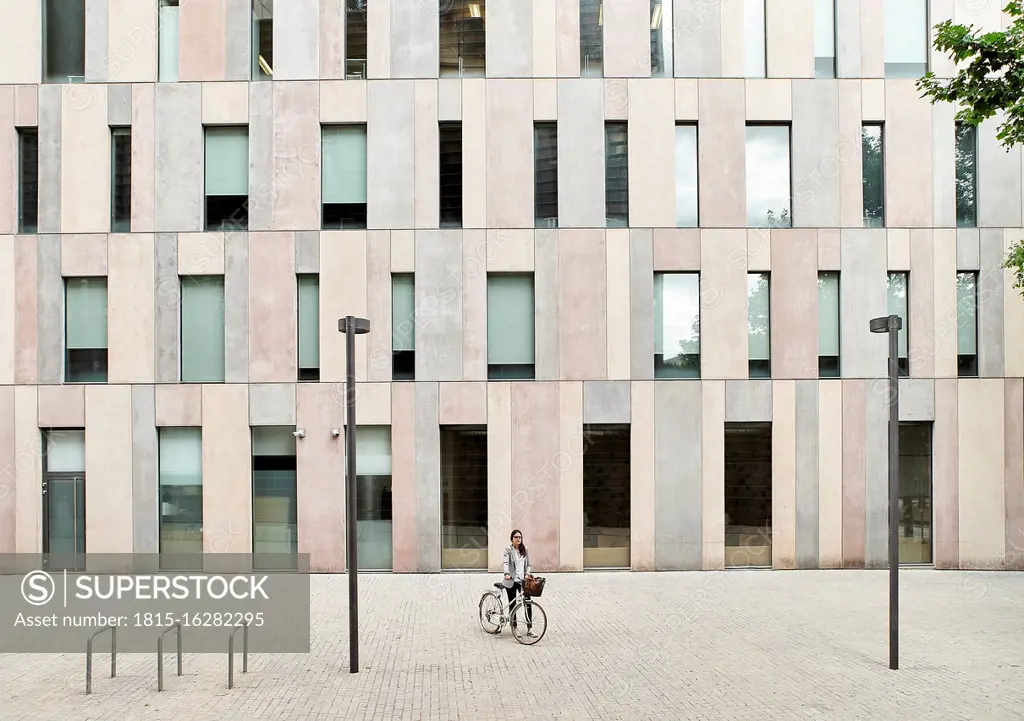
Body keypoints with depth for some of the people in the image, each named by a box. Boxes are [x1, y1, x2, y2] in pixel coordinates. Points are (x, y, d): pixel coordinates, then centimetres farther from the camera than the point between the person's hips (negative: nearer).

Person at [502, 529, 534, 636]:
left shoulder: (525, 550, 11)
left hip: (522, 580, 3)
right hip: (511, 580, -3)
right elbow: (505, 563, -17)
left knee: (528, 603, -6)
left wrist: (527, 574, -5)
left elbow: (528, 564, 14)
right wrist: (507, 574, -34)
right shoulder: (508, 550, -3)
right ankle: (514, 627, 15)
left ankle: (529, 628, -2)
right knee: (512, 605, 5)